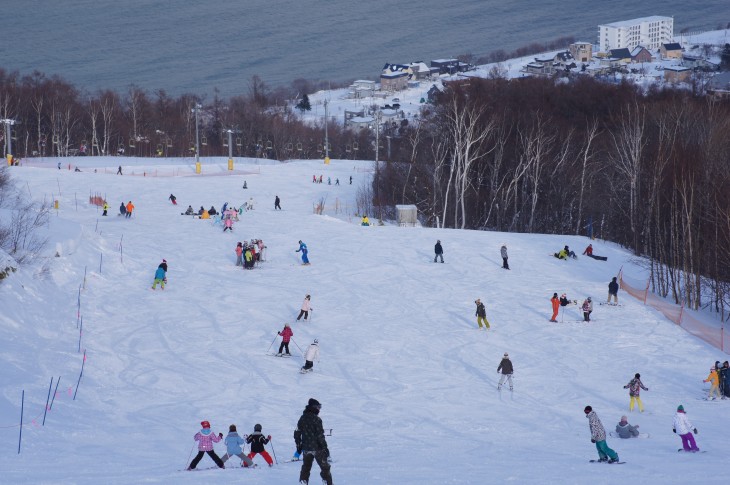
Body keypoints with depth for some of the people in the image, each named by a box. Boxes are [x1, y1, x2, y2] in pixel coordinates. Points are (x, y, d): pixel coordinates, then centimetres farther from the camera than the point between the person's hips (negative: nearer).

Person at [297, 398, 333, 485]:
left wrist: (298, 446, 19)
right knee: (325, 467, 4)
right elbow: (320, 435, -16)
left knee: (306, 467, 16)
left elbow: (297, 433, 10)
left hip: (306, 448, 6)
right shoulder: (316, 419, -14)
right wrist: (325, 447, -10)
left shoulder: (302, 419, 5)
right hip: (317, 448, -6)